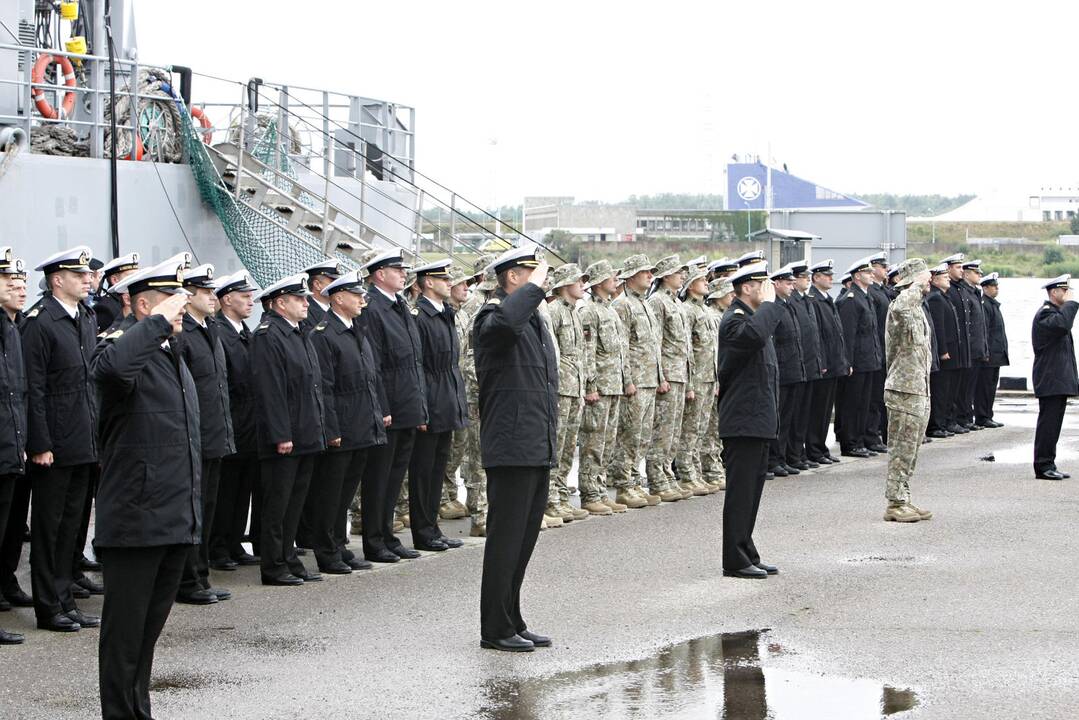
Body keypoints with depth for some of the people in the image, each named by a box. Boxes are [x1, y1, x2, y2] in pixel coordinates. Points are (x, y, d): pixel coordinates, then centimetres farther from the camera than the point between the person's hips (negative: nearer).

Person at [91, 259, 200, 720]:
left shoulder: (172, 354, 18)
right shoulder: (123, 345, -11)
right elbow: (112, 367, -39)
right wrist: (159, 321, -28)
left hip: (178, 521, 9)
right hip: (135, 520, -9)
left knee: (151, 625, 15)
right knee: (126, 627, -1)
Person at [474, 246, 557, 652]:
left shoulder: (533, 319, 19)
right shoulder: (493, 317, -11)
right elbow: (505, 323, -39)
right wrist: (535, 286, -25)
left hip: (539, 450, 9)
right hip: (512, 448, -9)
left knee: (524, 541, 14)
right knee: (506, 540, -5)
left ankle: (512, 623, 21)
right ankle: (496, 629, 1)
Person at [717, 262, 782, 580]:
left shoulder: (754, 315, 19)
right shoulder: (734, 320, -14)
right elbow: (754, 335, -39)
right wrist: (769, 303, -24)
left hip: (759, 420, 10)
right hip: (743, 421, -10)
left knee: (752, 486, 14)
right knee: (741, 490, -6)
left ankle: (747, 554, 20)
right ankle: (736, 561, -2)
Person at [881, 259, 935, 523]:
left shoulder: (917, 308, 17)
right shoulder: (901, 307, -14)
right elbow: (899, 307, -43)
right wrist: (918, 285, -28)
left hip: (920, 391, 10)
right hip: (904, 391, -10)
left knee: (910, 450, 13)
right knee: (903, 449, -6)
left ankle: (903, 501, 18)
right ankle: (895, 503, -2)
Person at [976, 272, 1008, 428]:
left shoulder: (994, 304, 19)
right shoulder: (984, 305, -12)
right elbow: (983, 330, -18)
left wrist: (1002, 352, 22)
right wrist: (985, 352, -21)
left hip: (997, 355, 10)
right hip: (989, 356, -10)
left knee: (991, 386, 12)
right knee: (984, 386, -5)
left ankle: (987, 416, 17)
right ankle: (982, 417, -3)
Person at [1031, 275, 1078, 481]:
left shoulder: (1057, 311, 21)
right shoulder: (1045, 314, -13)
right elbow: (1062, 324, -34)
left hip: (1060, 381, 10)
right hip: (1050, 380, -10)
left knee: (1052, 423, 11)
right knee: (1048, 422, -9)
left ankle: (1048, 465, 14)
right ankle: (1043, 466, -7)